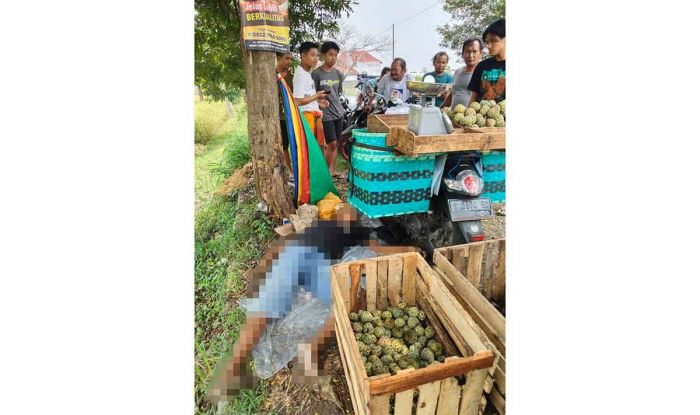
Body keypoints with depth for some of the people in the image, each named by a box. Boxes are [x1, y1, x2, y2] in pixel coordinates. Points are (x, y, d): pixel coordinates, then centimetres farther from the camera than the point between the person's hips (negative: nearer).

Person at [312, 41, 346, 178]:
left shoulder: (339, 73, 9)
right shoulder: (316, 73, -9)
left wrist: (341, 108, 17)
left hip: (338, 112, 6)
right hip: (325, 114, -6)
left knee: (336, 143, 9)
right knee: (331, 144, -8)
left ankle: (332, 169, 21)